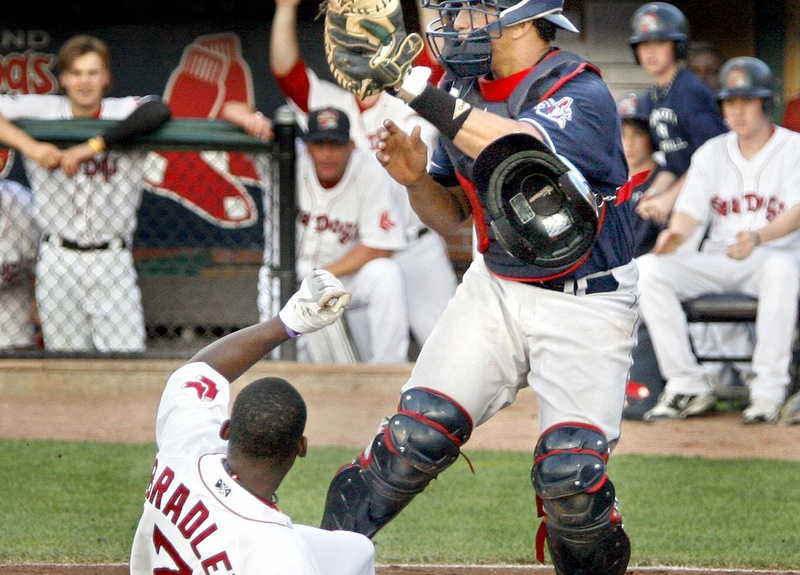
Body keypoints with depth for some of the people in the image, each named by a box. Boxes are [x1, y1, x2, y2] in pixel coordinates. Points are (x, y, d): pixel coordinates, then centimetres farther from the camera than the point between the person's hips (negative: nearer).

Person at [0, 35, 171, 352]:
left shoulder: (124, 112, -3)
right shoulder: (43, 110, 2)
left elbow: (158, 111, -25)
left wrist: (92, 146, -31)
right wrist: (28, 145, -24)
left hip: (111, 262, -1)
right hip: (58, 262, 1)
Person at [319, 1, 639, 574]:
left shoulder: (581, 93, -19)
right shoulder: (463, 92, 2)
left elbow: (516, 150, -41)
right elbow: (451, 215, 12)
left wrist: (418, 91, -42)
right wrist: (416, 179, -10)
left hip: (585, 308, -5)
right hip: (496, 286, 5)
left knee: (569, 475, -14)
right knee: (419, 433, -9)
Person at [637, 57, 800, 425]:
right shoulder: (711, 153, 15)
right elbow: (691, 208, 5)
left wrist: (757, 237, -36)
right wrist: (677, 231, -21)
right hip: (718, 259, 5)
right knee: (648, 269, -20)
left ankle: (769, 390, -35)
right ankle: (689, 388, -19)